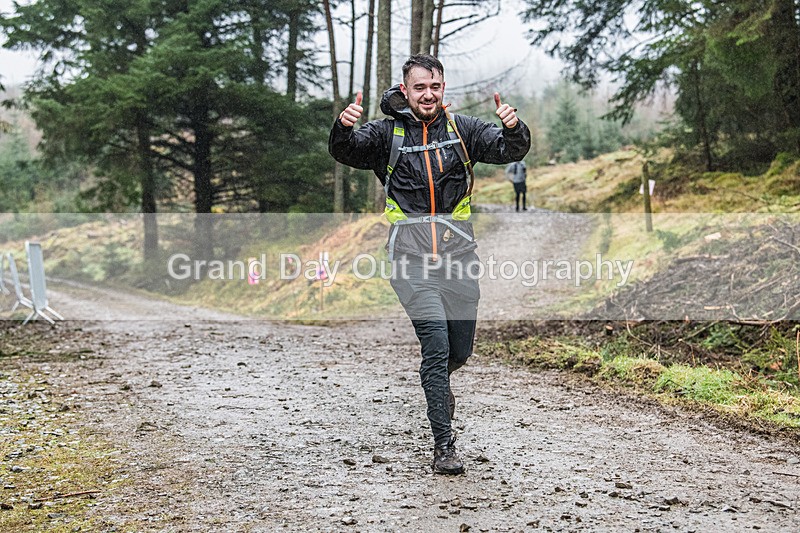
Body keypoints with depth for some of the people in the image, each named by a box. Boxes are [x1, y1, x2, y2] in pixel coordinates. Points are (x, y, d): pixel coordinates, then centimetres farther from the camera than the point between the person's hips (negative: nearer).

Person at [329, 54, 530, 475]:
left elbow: (510, 151, -2)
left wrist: (513, 129, -25)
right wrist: (343, 127, -35)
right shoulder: (386, 134, 3)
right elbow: (345, 151, -12)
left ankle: (437, 382, 48)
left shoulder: (461, 129, 8)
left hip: (458, 250, 3)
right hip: (412, 253, -3)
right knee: (436, 342, -15)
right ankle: (444, 446, -7)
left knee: (460, 350, 11)